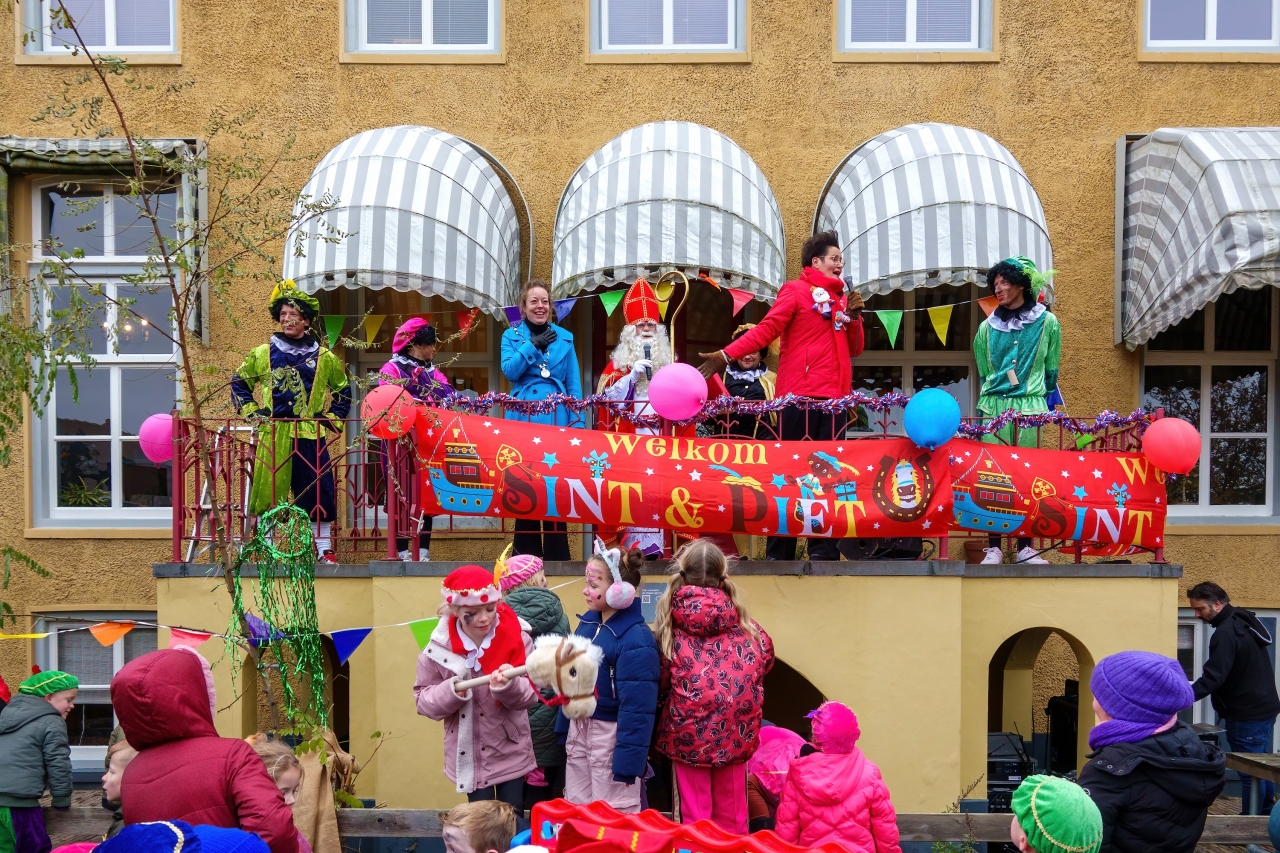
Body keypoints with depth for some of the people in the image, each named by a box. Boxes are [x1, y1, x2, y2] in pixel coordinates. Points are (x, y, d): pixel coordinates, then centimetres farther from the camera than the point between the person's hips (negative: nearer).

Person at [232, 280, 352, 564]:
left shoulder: (324, 357, 7)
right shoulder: (262, 354, 7)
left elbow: (343, 391, 17)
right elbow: (238, 383, 18)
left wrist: (332, 419, 7)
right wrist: (251, 411, 7)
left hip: (310, 436, 0)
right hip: (272, 435, 0)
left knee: (318, 492, -1)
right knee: (268, 492, 2)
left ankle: (324, 550, 8)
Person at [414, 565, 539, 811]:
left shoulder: (516, 636, -13)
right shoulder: (439, 648, -12)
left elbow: (530, 695, -12)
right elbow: (423, 700, -4)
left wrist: (509, 686, -33)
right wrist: (450, 692, -24)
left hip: (511, 752, 0)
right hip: (469, 754, 0)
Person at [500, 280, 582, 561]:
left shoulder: (564, 337, 10)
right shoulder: (511, 336, 8)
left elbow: (574, 384, 7)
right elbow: (509, 371, -9)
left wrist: (577, 423, 0)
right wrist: (533, 345, -15)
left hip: (556, 421, 1)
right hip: (522, 421, 0)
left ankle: (557, 557, 9)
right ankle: (526, 555, 12)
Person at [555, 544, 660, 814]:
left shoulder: (635, 640, -23)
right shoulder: (587, 622, 2)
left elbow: (637, 708, -22)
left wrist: (628, 760, -21)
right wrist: (564, 725, 16)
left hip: (611, 735, -8)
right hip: (578, 729, 8)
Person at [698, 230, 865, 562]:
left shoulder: (841, 298, 21)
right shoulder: (796, 289, 2)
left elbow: (854, 349, 20)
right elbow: (766, 329, -8)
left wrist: (854, 316, 3)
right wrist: (727, 355, -20)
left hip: (835, 397, 6)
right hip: (800, 395, -6)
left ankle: (824, 551, 8)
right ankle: (778, 553, 3)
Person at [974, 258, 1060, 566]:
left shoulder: (1047, 323, 3)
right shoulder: (988, 327, 9)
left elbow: (1051, 370, 10)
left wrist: (1035, 398, 12)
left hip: (1030, 408, -1)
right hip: (993, 407, 2)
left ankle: (1025, 547, 8)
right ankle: (994, 547, 3)